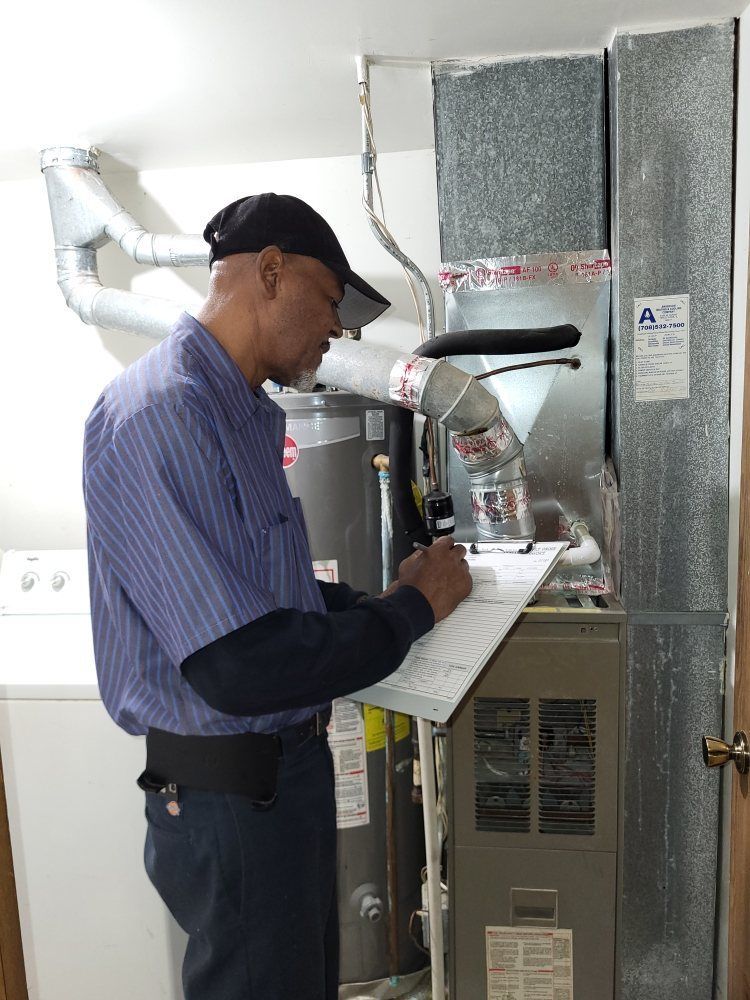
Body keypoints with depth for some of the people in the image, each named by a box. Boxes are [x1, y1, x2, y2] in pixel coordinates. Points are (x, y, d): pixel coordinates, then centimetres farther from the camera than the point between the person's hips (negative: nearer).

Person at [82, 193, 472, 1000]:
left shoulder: (246, 411, 8)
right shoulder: (158, 414, -24)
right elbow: (239, 666, -30)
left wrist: (380, 598, 1)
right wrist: (413, 609, -17)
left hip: (288, 760, 9)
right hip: (228, 792, -9)